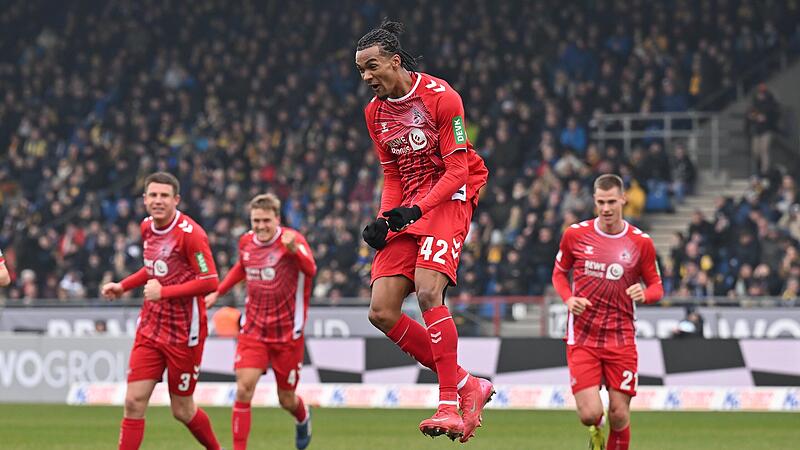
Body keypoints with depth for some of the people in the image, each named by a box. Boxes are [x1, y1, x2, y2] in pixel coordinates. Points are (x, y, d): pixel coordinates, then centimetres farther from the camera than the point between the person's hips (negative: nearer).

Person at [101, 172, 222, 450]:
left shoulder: (189, 233, -16)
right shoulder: (147, 227, 7)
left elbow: (209, 282, -21)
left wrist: (163, 292, -23)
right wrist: (123, 286, 15)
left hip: (184, 332, -6)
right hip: (150, 328, 6)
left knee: (182, 410, 6)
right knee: (134, 401, -5)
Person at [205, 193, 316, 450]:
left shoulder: (292, 240, -16)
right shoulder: (246, 242, 0)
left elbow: (310, 270, -36)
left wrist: (294, 250, -55)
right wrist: (217, 292, 20)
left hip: (287, 333, -3)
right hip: (254, 330, 3)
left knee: (286, 400, 9)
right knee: (243, 389, -15)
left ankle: (303, 418, 46)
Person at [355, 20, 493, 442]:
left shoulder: (440, 97, -12)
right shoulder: (375, 111, 10)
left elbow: (458, 170, -13)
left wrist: (417, 209, -24)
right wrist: (383, 220, 1)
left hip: (448, 197, -7)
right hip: (408, 209, 7)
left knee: (427, 290, -27)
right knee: (381, 312, -5)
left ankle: (450, 406, -21)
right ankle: (466, 385, 5)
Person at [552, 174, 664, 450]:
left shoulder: (641, 242, 0)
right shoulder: (575, 234, 0)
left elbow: (656, 286, 9)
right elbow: (559, 272, 15)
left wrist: (644, 294, -15)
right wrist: (569, 298, -5)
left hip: (621, 339, 1)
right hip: (582, 337, -1)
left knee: (619, 415, -2)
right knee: (590, 414, -11)